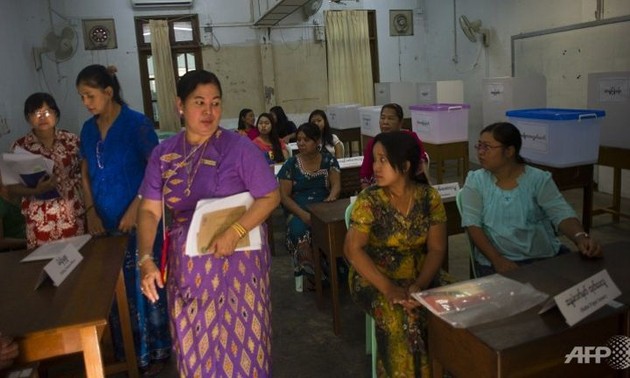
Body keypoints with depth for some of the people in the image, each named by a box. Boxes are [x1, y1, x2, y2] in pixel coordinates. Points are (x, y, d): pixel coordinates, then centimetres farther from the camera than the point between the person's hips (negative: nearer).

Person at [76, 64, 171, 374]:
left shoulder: (137, 123, -10)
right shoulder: (88, 129, 8)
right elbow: (86, 175, 13)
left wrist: (135, 209, -16)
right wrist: (91, 212, 1)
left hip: (137, 220, -5)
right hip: (104, 222, 5)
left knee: (143, 285, 3)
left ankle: (154, 350, 19)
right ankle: (126, 352, 26)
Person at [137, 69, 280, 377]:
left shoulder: (238, 147, -10)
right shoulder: (163, 154, 1)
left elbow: (270, 196, -10)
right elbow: (149, 210, 0)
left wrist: (234, 233, -22)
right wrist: (145, 259, -13)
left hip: (235, 262, -3)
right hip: (187, 266, 4)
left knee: (238, 344, 10)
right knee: (194, 347, 17)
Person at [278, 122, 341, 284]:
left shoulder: (329, 160, 10)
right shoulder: (291, 164, 6)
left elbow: (336, 185, -1)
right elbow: (284, 196, 1)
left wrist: (331, 198, -26)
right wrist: (303, 214, -16)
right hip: (298, 212, 0)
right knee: (300, 231, -35)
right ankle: (312, 273, -17)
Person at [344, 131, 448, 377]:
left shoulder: (430, 197, -6)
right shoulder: (369, 200, -14)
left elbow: (436, 249, -5)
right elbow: (353, 249, -18)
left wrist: (419, 285, -21)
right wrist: (388, 288, -27)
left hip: (420, 275, 3)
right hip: (374, 279, -3)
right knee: (399, 317, -29)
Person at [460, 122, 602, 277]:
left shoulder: (538, 179, 2)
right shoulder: (475, 181, 1)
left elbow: (562, 214, -6)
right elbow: (472, 224, -6)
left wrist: (581, 237, -27)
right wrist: (497, 260, -19)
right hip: (496, 261, -2)